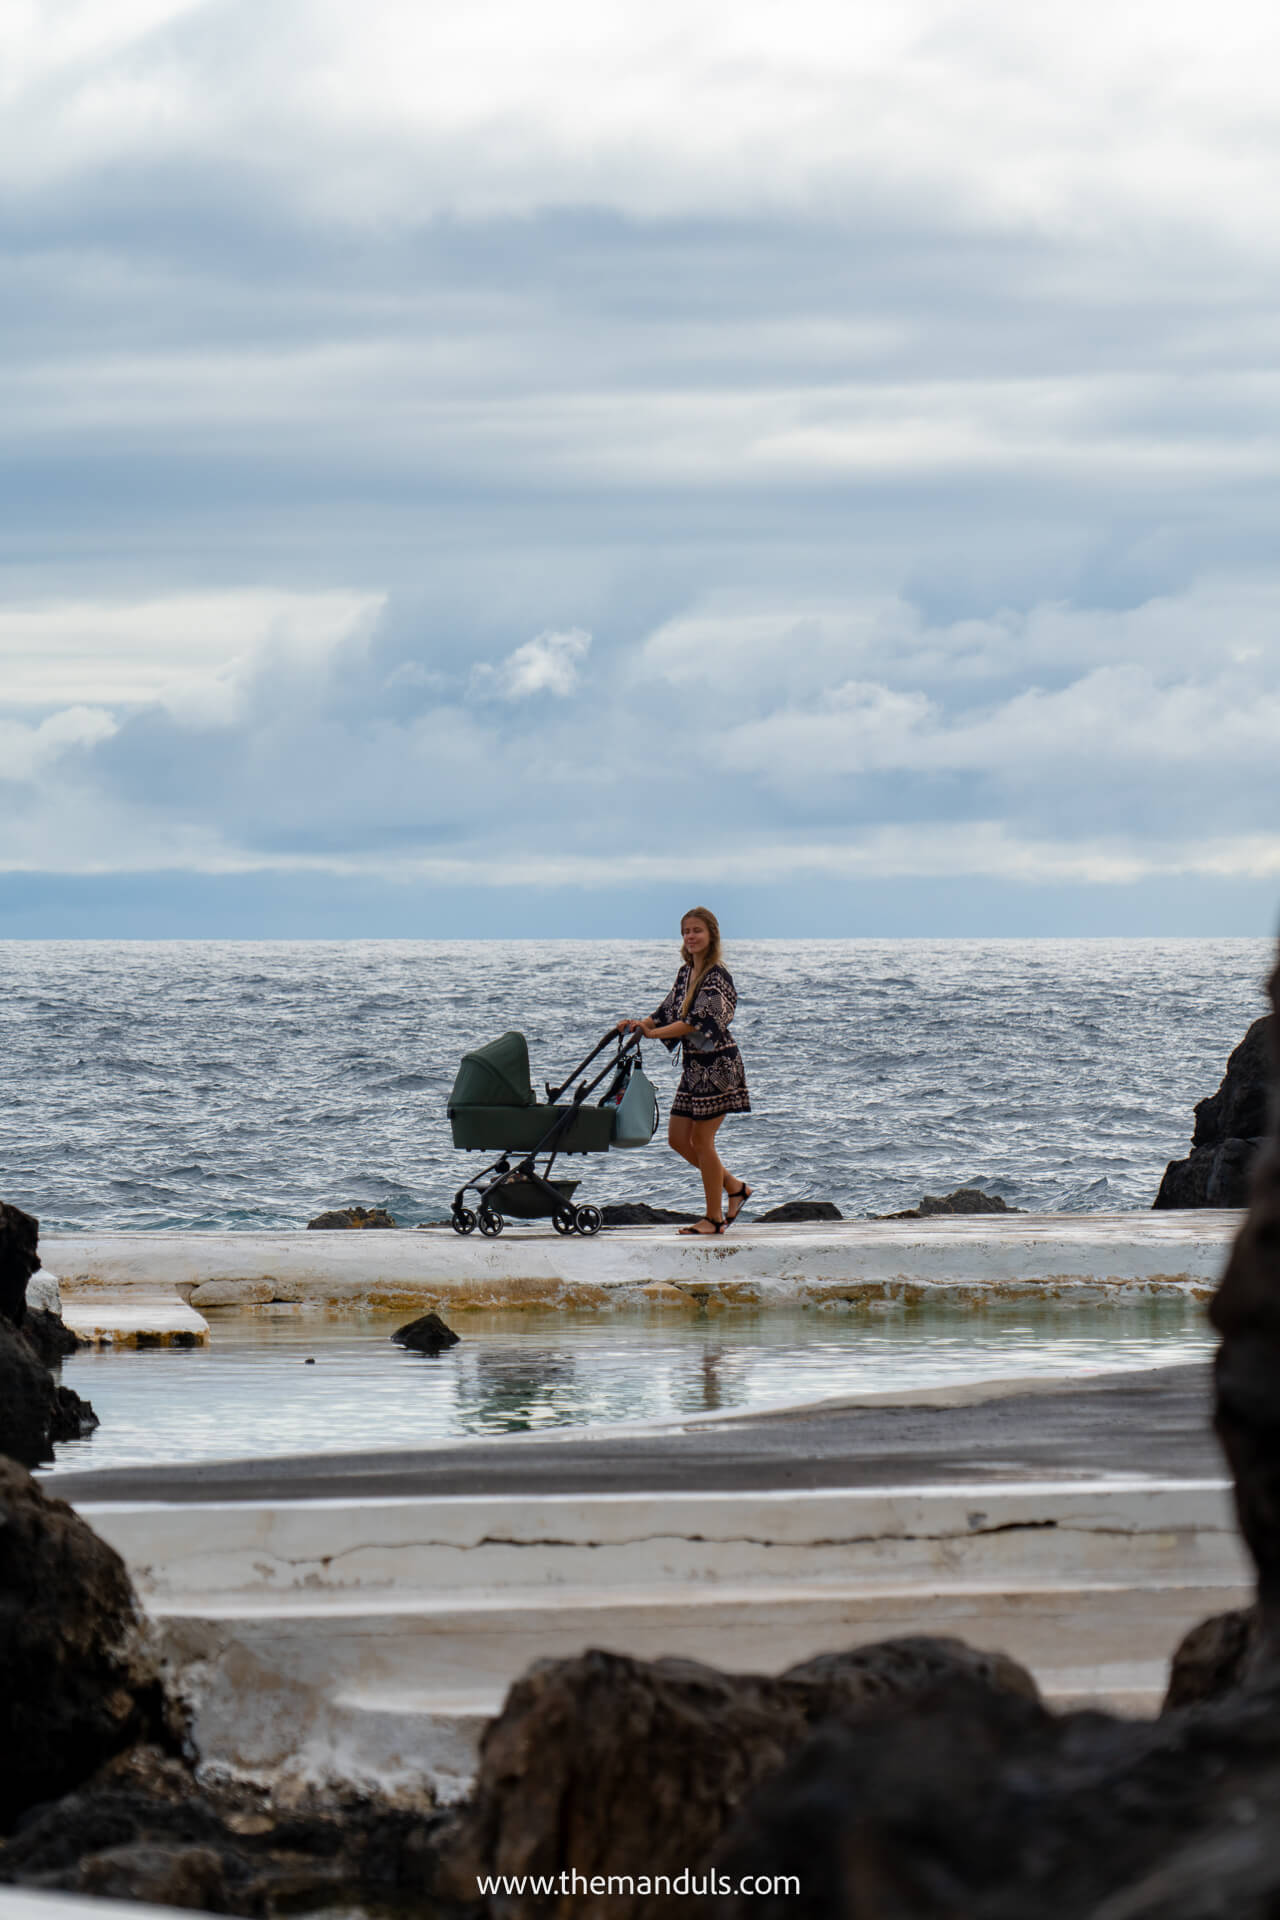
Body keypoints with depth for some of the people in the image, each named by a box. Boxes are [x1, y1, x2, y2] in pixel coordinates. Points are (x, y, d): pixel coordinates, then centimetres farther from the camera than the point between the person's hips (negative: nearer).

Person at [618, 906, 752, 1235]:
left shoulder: (717, 976, -14)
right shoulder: (686, 973, 12)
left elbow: (697, 1022, -23)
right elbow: (669, 1013, 14)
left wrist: (651, 1033, -28)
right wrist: (637, 1024, -5)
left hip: (717, 1063, -9)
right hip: (693, 1064, 9)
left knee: (702, 1139, -5)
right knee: (678, 1138, 9)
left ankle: (714, 1217, 5)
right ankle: (734, 1187, 24)